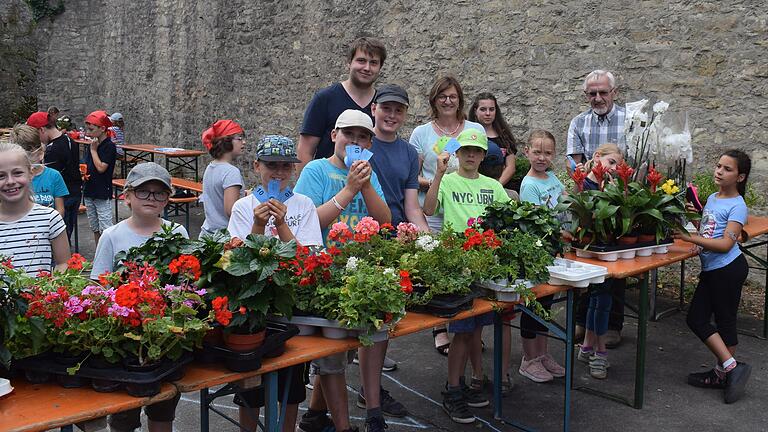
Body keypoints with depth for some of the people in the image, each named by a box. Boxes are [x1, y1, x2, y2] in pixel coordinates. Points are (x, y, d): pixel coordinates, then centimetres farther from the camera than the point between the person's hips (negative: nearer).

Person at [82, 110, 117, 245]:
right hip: (89, 192, 8)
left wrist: (93, 150, -13)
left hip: (103, 194, -8)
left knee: (105, 229, -7)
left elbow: (101, 167, -21)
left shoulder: (109, 146, -13)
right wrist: (83, 171, -2)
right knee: (95, 228, 15)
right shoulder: (92, 145, 10)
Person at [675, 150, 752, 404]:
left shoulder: (737, 206, -11)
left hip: (728, 268, -9)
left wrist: (690, 238, -24)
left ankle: (724, 372, 12)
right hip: (710, 269, 9)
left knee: (725, 321, 0)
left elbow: (726, 244, -19)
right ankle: (730, 368, 16)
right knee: (696, 319, 8)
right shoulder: (711, 198, 13)